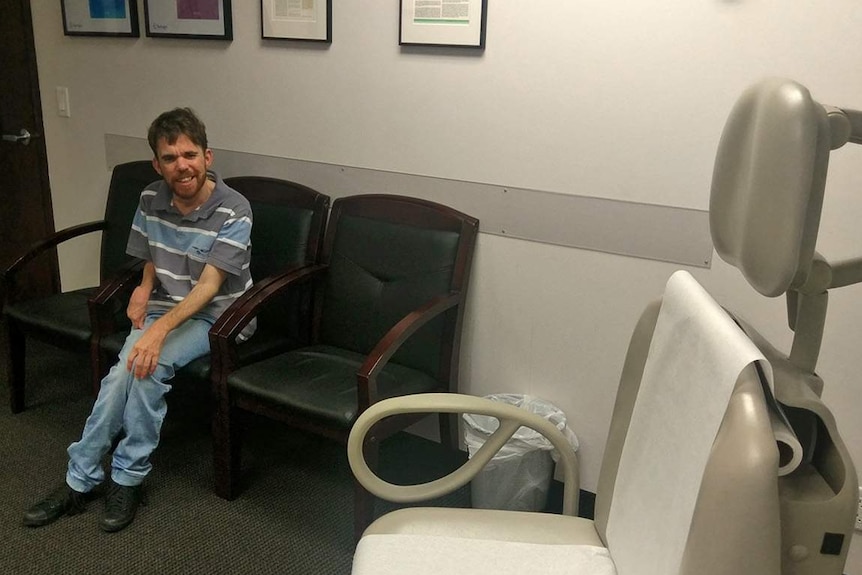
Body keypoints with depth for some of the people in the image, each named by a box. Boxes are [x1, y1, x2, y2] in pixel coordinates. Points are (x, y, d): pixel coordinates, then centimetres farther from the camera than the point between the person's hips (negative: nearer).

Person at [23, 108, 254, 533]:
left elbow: (209, 285, -23)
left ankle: (128, 478, -13)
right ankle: (79, 480, -9)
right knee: (125, 371, -22)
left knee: (148, 366, -29)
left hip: (216, 315, -4)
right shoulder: (151, 199, 0)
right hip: (164, 307, 5)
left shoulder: (233, 211, -17)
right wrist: (145, 286, -5)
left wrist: (160, 328, -34)